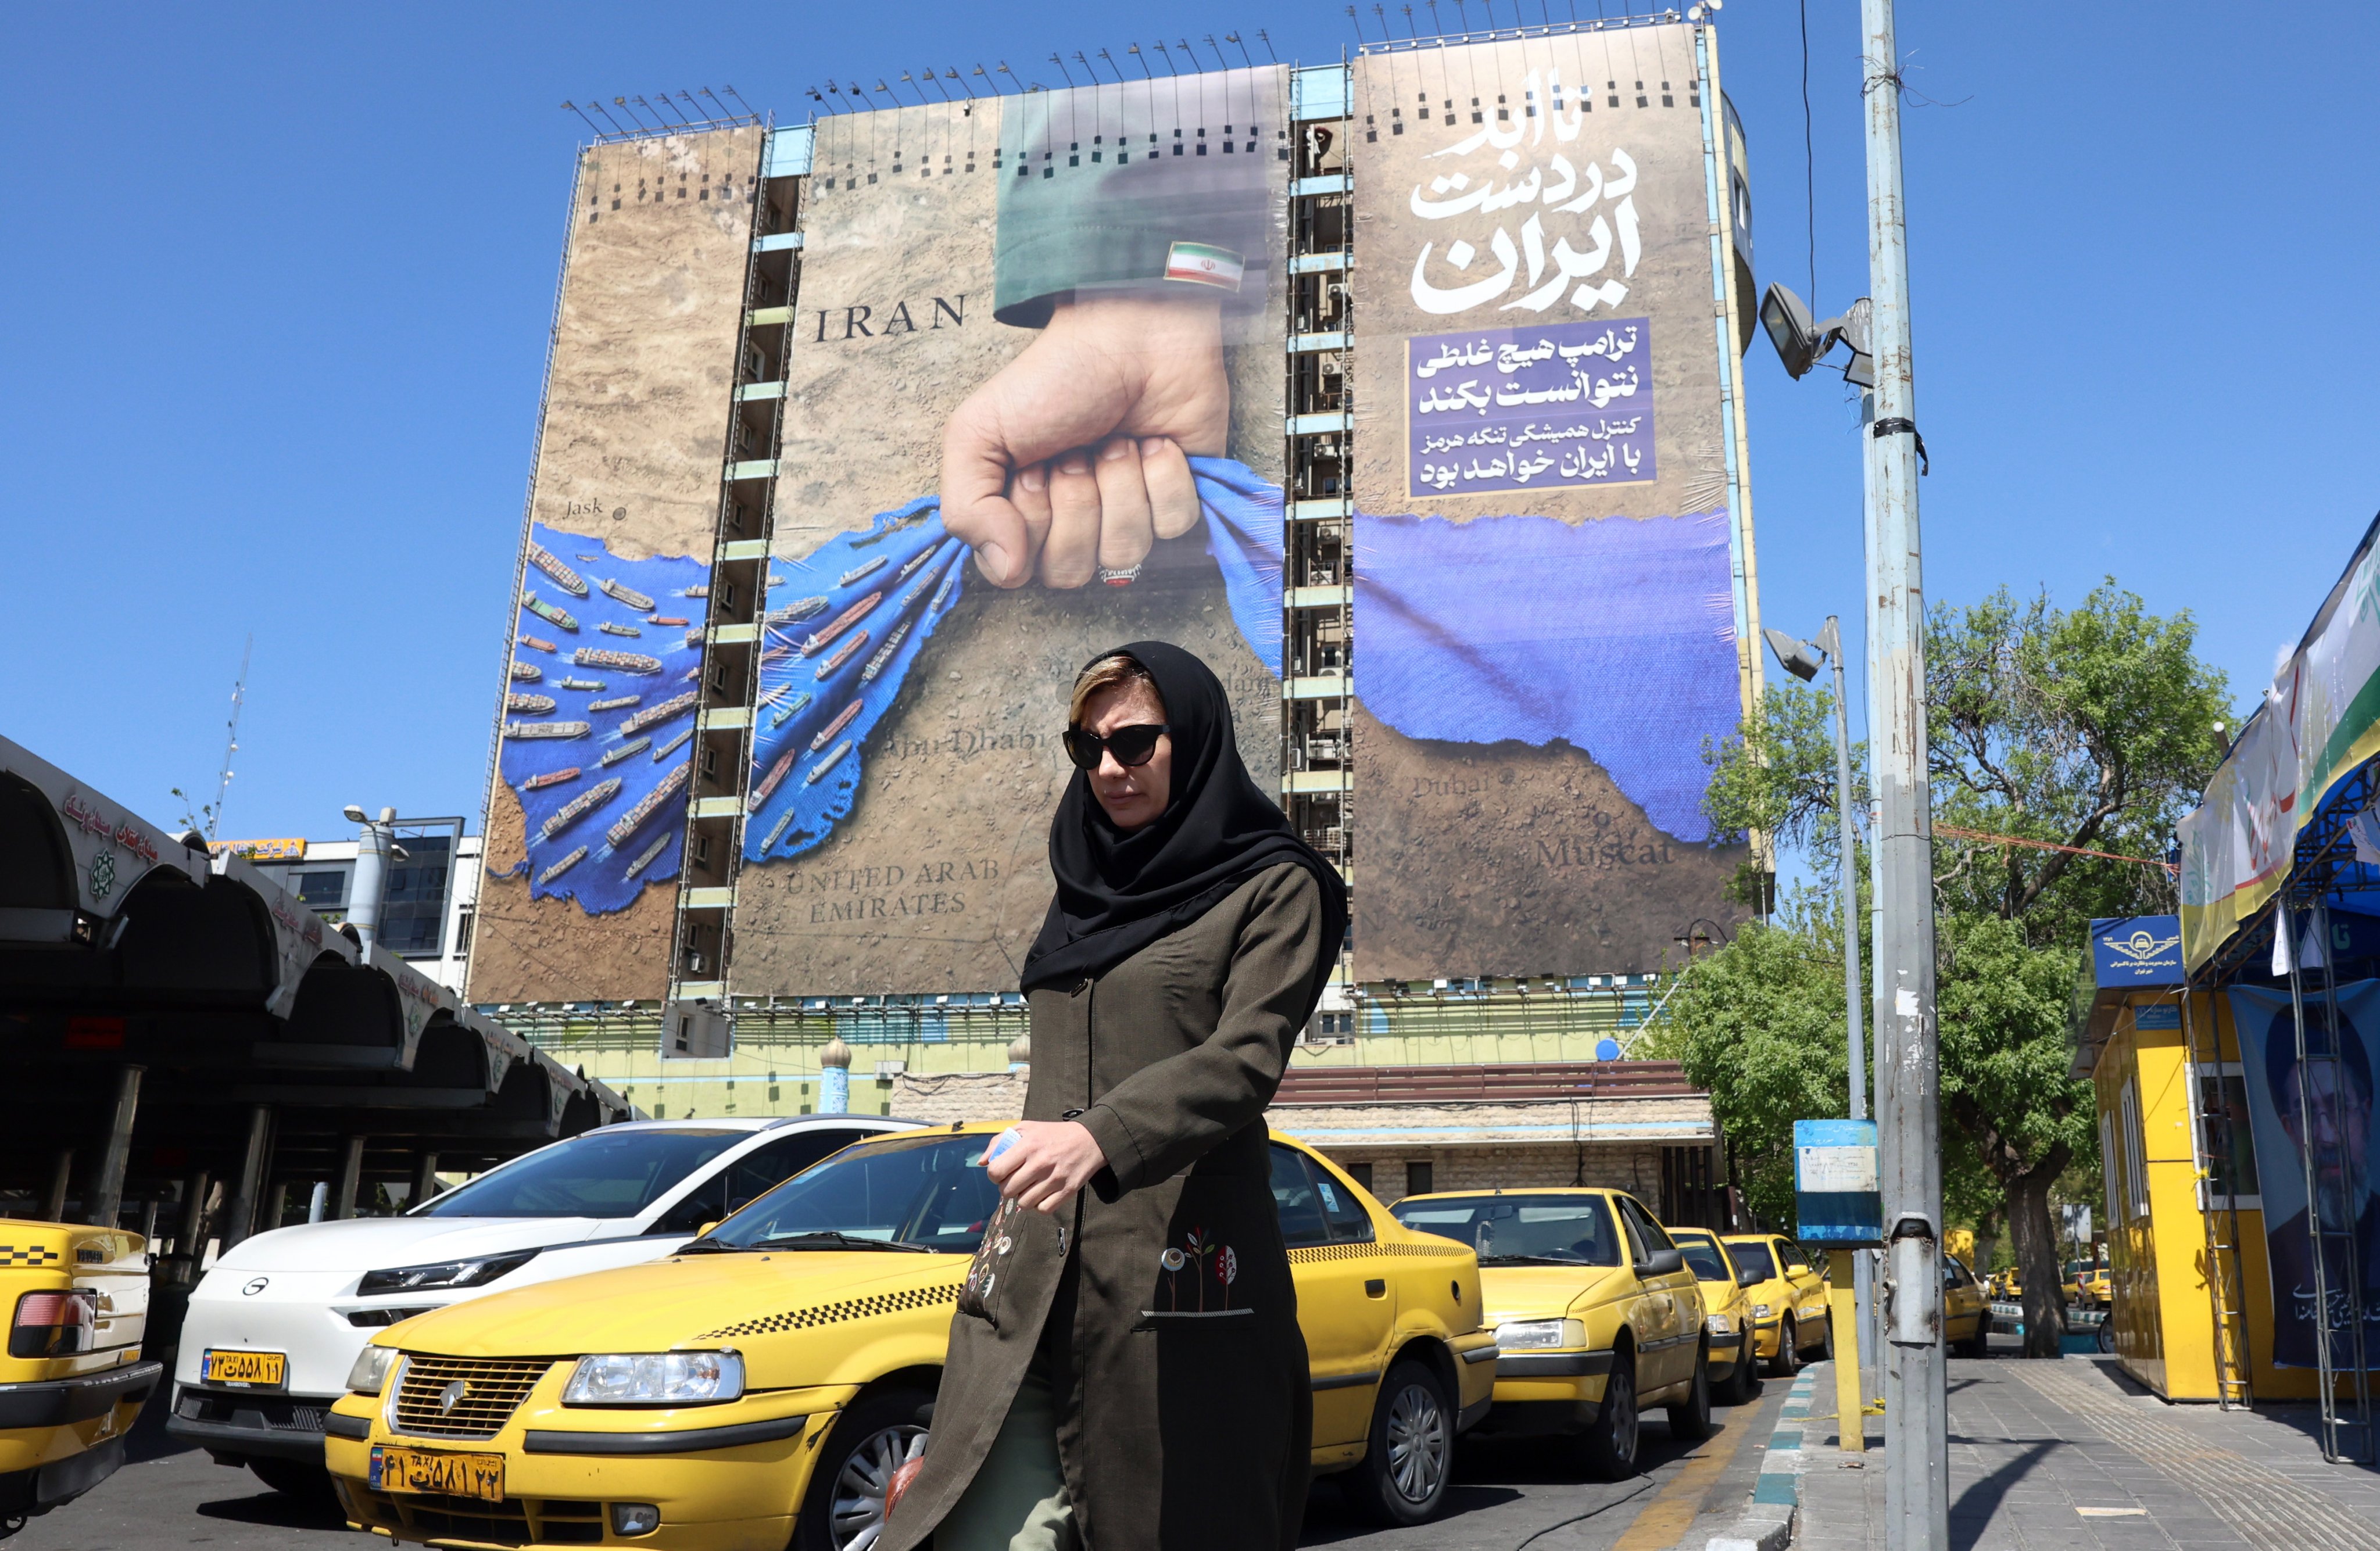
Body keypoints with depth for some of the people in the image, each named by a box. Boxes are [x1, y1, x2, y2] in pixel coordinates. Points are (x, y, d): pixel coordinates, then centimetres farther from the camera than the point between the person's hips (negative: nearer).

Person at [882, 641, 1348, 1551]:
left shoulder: (1272, 888, 0)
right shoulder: (1085, 894, 18)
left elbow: (1246, 1060, -15)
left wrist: (1102, 1137, -30)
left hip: (1179, 1271, -5)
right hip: (1035, 1269, 5)